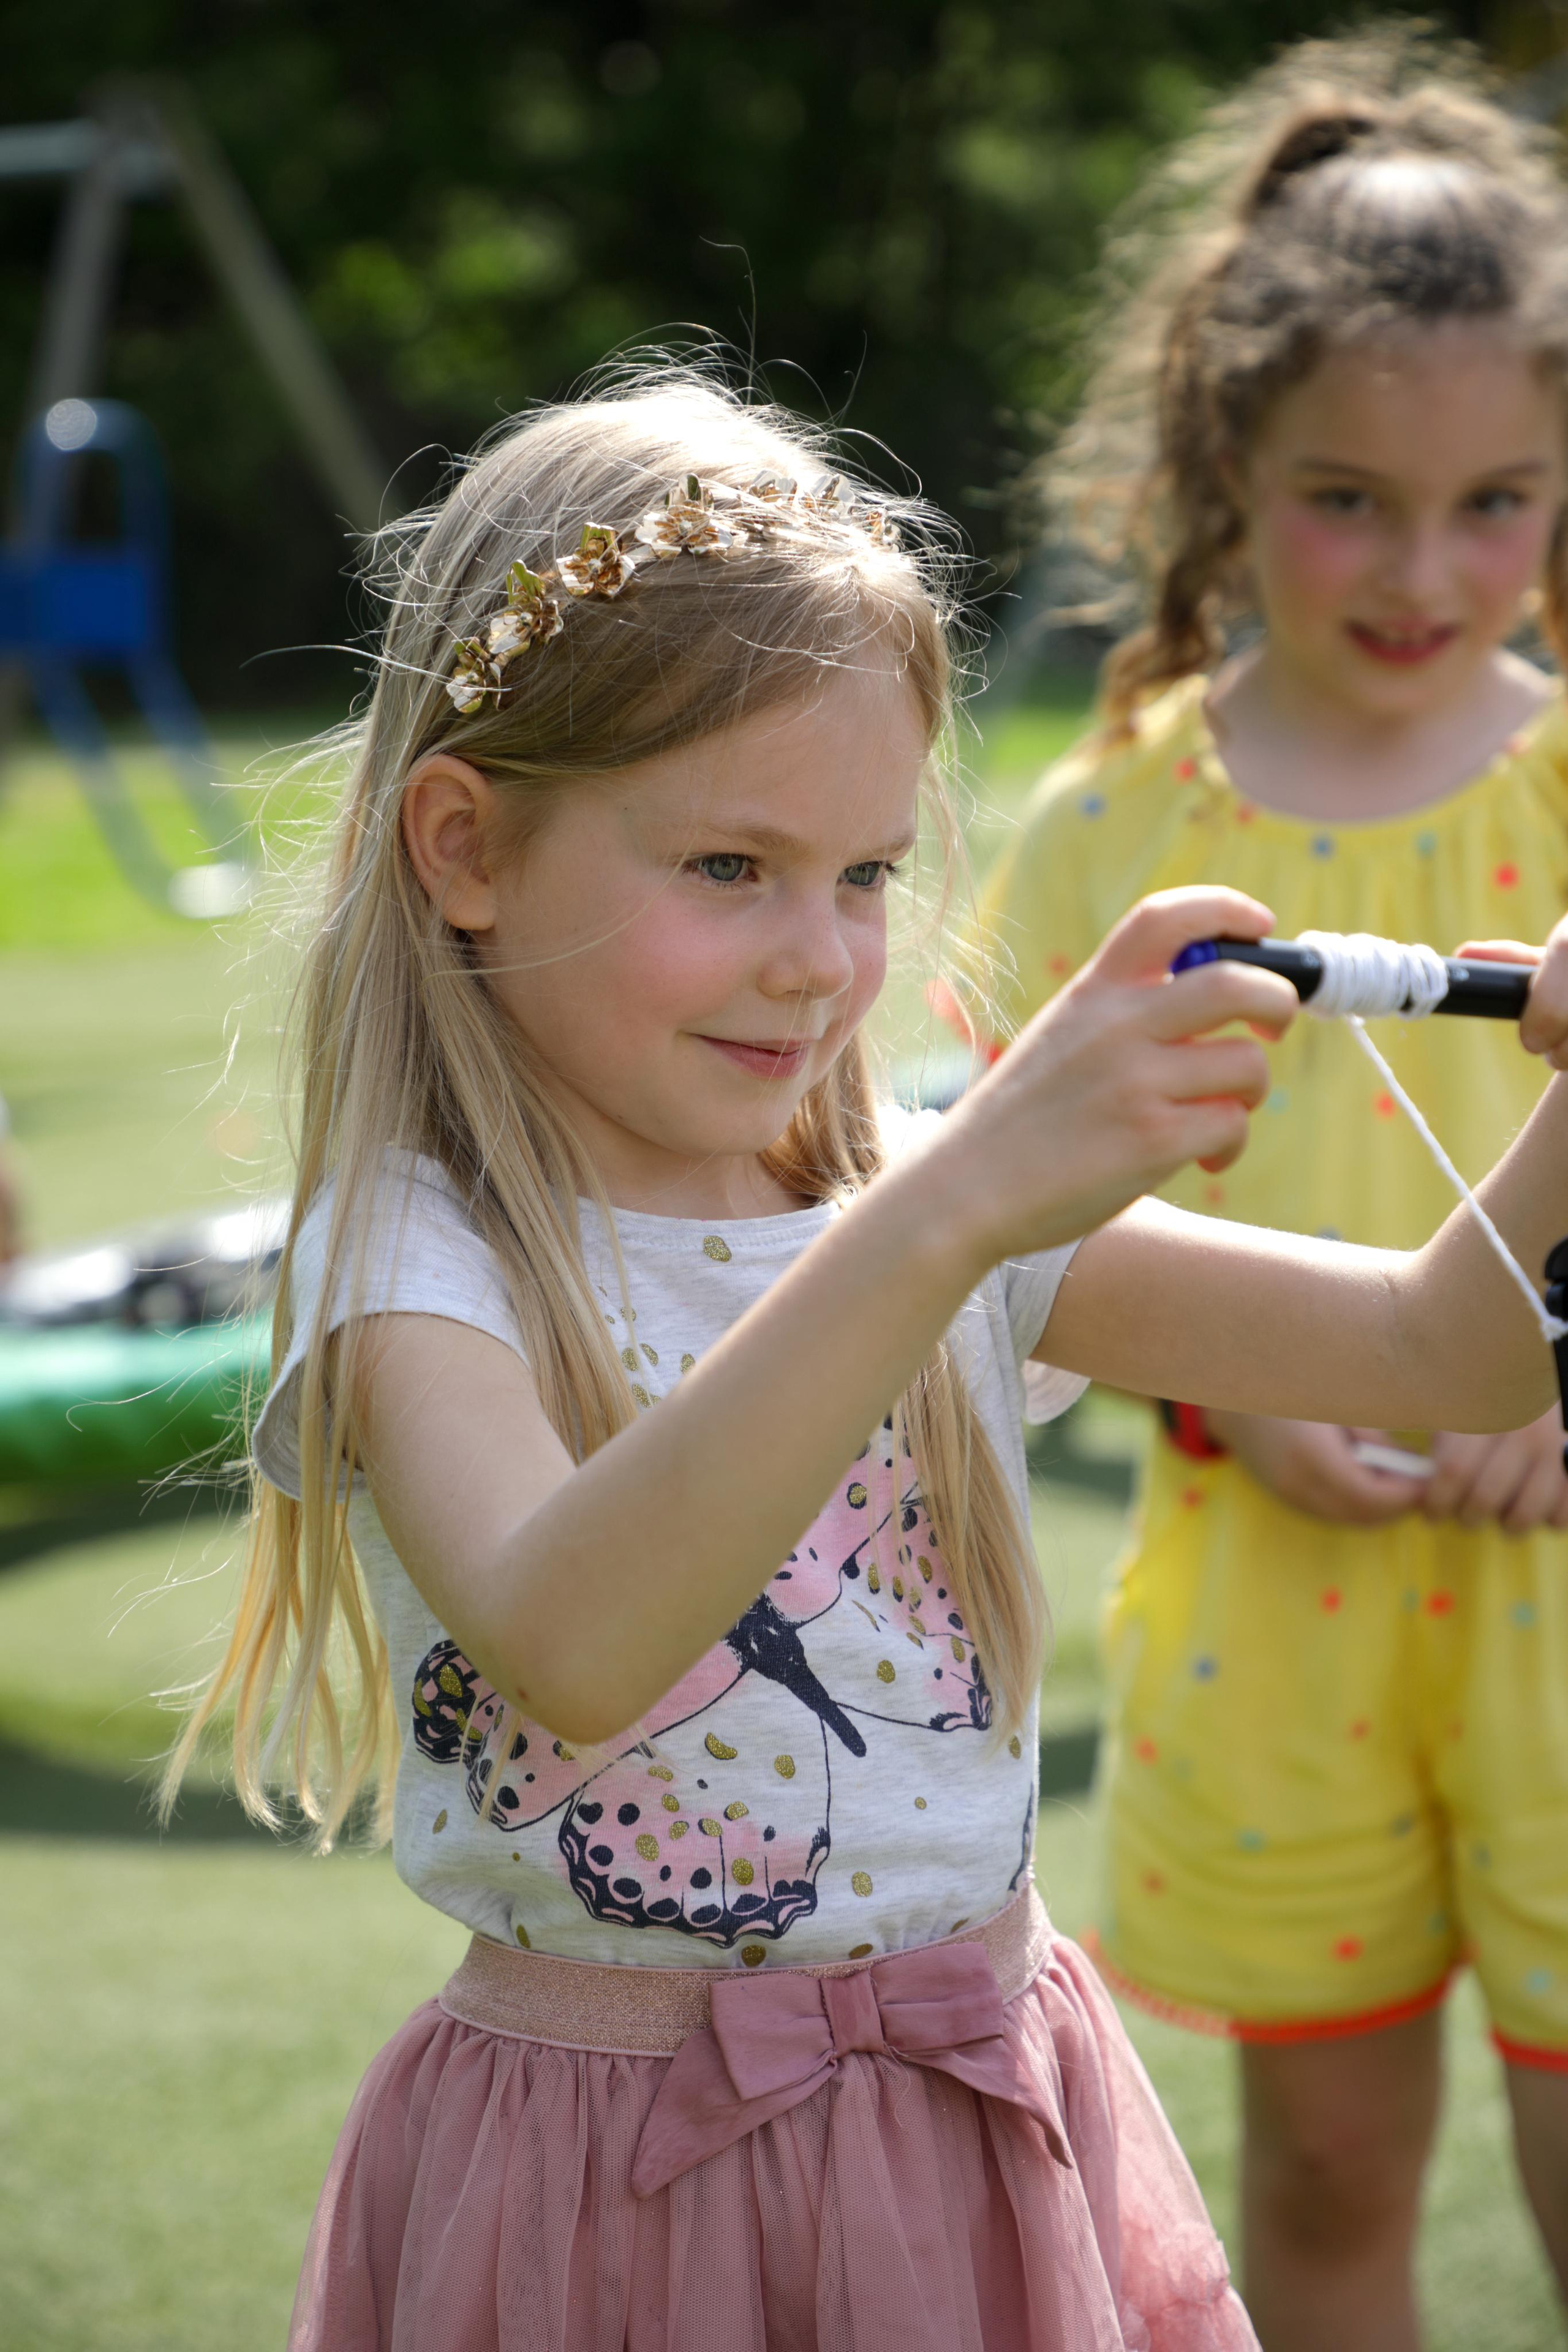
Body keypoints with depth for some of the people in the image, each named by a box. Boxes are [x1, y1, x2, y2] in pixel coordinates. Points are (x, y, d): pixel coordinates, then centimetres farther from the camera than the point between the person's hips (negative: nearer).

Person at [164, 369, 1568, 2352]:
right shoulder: (413, 1267, -15)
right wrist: (953, 1211, -45)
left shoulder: (942, 1214, 1)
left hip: (998, 2145, 5)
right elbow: (567, 1647, -36)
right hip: (628, 2178, -5)